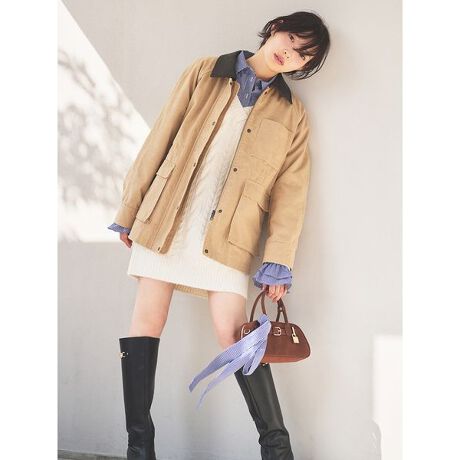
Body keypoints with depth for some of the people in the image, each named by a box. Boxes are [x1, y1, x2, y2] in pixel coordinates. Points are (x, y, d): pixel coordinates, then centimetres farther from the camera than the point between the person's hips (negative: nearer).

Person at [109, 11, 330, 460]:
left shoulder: (292, 115, 8)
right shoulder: (204, 72, 9)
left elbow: (290, 193, 3)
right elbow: (160, 139, 7)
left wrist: (279, 262, -5)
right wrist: (130, 209, 5)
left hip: (226, 233, -1)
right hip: (164, 219, 2)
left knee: (232, 331, -9)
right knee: (145, 323, 0)